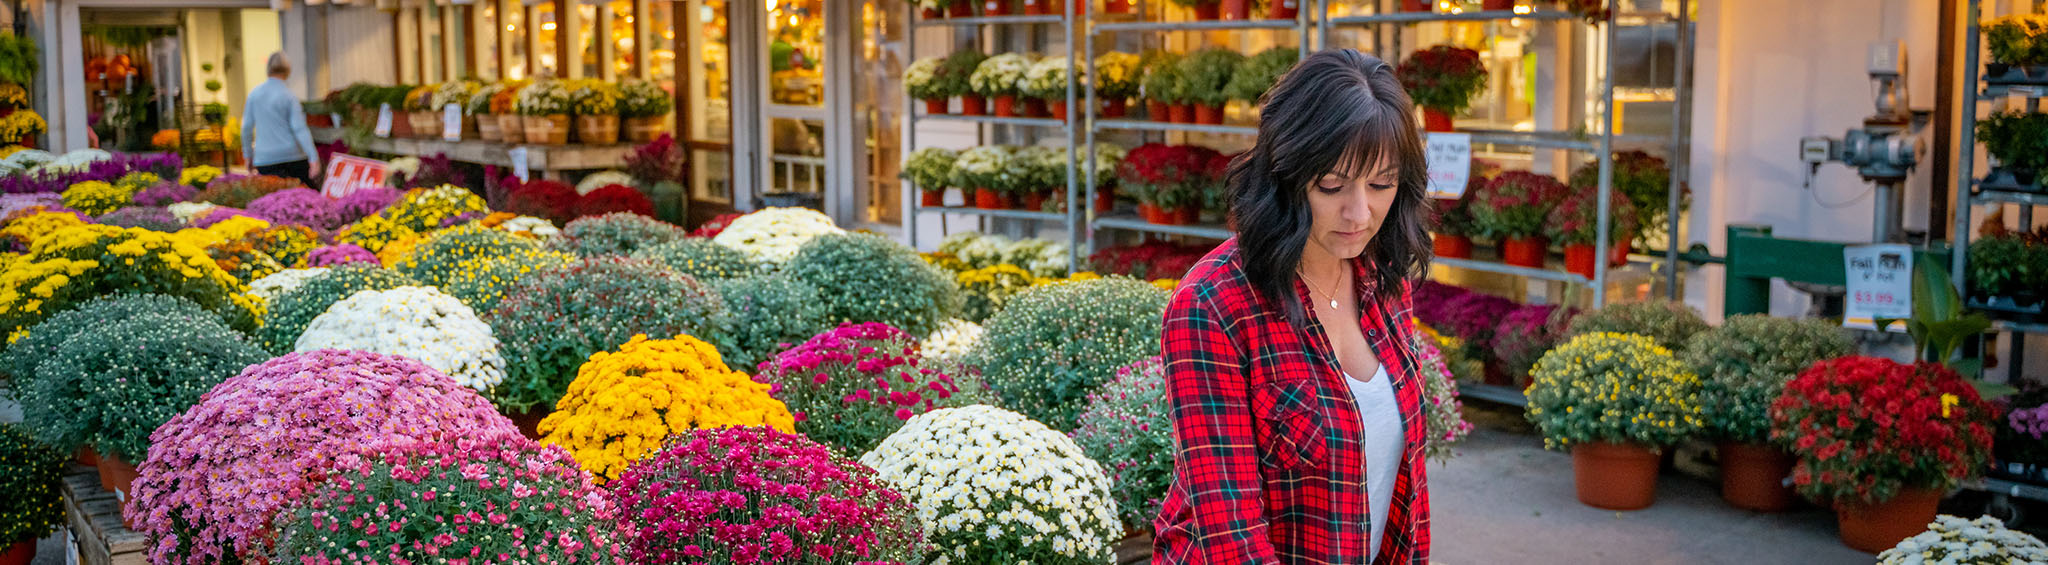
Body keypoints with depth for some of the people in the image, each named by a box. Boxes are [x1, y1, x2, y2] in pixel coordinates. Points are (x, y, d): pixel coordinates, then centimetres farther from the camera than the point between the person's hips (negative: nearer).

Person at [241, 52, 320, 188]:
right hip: (293, 155, -2)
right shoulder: (289, 96, -6)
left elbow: (247, 127, 8)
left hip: (265, 158, 3)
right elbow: (300, 129, -14)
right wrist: (313, 157, -16)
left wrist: (248, 153, 19)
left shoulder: (254, 93, 4)